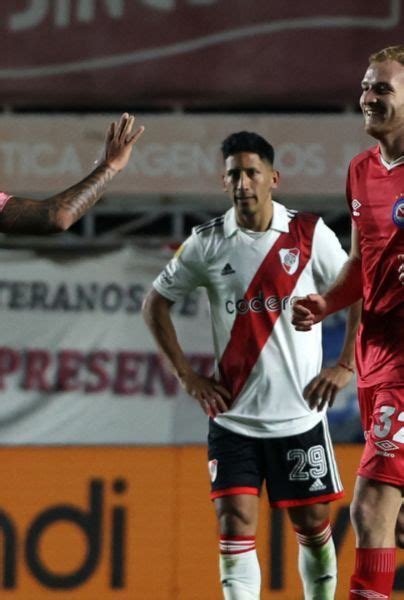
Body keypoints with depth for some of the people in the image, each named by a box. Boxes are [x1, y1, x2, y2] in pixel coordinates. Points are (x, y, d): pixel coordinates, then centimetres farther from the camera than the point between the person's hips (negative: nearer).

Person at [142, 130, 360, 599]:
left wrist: (345, 366, -3)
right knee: (235, 524, -9)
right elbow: (155, 303, 10)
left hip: (300, 415, 0)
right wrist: (186, 375, 3)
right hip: (232, 416, 0)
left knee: (313, 525, 7)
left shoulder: (309, 234, -3)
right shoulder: (207, 243, -1)